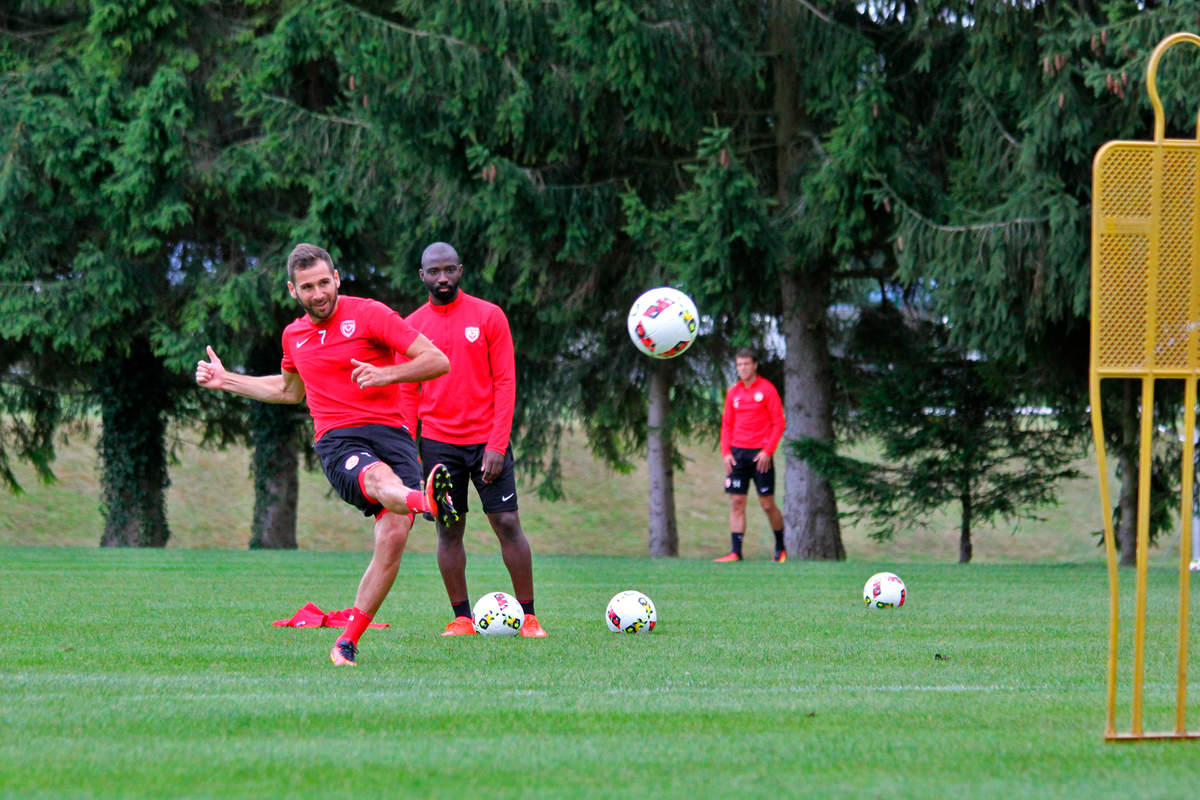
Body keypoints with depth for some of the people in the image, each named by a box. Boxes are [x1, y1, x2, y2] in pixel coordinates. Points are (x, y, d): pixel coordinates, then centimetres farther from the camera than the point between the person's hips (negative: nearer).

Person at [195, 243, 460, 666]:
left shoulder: (369, 314, 4)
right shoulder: (294, 335, 20)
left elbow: (438, 361, 1)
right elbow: (290, 389, 43)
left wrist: (386, 374, -13)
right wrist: (226, 381, 39)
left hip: (389, 434, -1)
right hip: (337, 441, 1)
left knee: (393, 536, -20)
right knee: (380, 478, -36)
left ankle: (347, 641, -10)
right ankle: (428, 500, -74)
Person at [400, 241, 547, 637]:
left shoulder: (489, 316, 0)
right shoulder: (412, 327, 6)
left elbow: (505, 382, -2)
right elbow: (407, 393, 10)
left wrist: (497, 445, -10)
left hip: (486, 440, -2)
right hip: (438, 442, 2)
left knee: (508, 523, -5)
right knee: (449, 530, 2)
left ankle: (529, 616, 2)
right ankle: (462, 617, 9)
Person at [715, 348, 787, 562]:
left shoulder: (766, 389, -2)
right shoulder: (733, 392, 11)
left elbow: (778, 423, -4)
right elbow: (727, 425, 14)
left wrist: (768, 451, -12)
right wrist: (726, 452, 2)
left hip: (760, 454, -4)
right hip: (738, 454, 4)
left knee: (768, 504, -1)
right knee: (736, 502, -3)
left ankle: (780, 548, 16)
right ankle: (736, 552, -4)